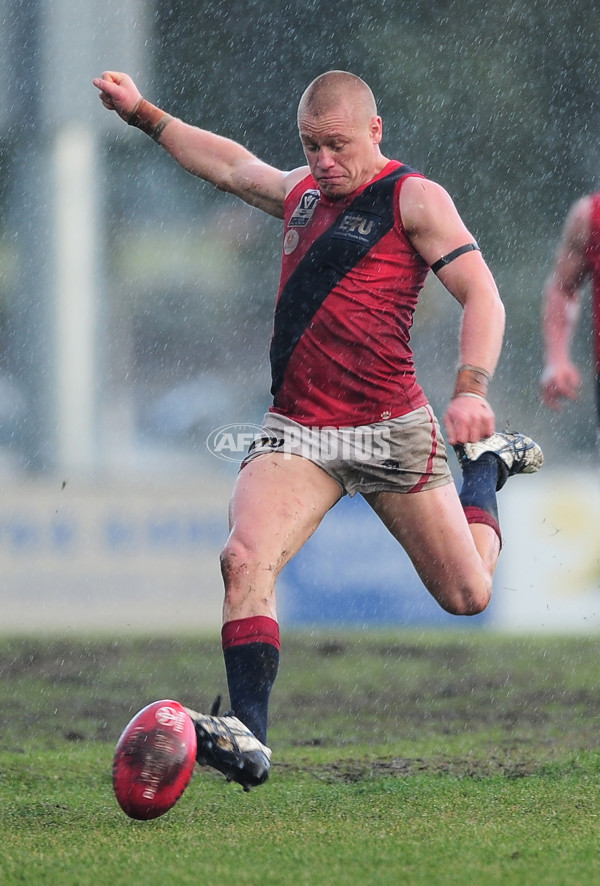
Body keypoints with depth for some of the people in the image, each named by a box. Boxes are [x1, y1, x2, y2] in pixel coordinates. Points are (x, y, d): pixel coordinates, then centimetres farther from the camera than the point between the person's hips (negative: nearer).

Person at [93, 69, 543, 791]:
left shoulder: (415, 199, -5)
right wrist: (143, 115, 33)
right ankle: (248, 737, -27)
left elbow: (481, 296, -13)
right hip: (298, 431, 4)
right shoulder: (301, 191, 13)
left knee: (467, 595, 9)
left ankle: (485, 463, 40)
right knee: (245, 557, -25)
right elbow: (231, 165, 33)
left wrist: (471, 391, -29)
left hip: (392, 431, -4)